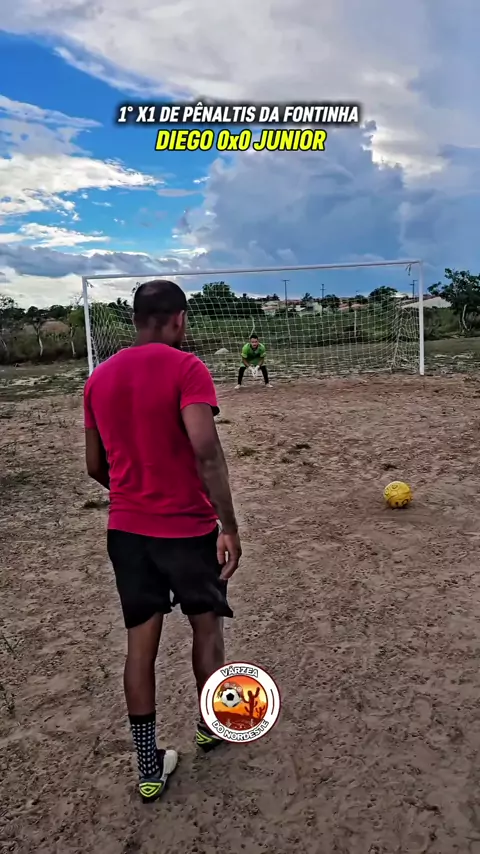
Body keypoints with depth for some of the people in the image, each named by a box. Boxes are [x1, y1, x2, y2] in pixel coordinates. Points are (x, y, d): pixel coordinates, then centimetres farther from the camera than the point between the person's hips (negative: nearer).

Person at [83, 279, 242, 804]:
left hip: (125, 528, 5)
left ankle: (149, 767, 22)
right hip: (188, 526, -4)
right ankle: (212, 725, 39)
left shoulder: (99, 378, 5)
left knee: (140, 641, 12)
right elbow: (205, 451, -25)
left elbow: (95, 466, 10)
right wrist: (229, 526, -20)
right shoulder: (185, 368, -13)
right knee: (206, 625, 18)